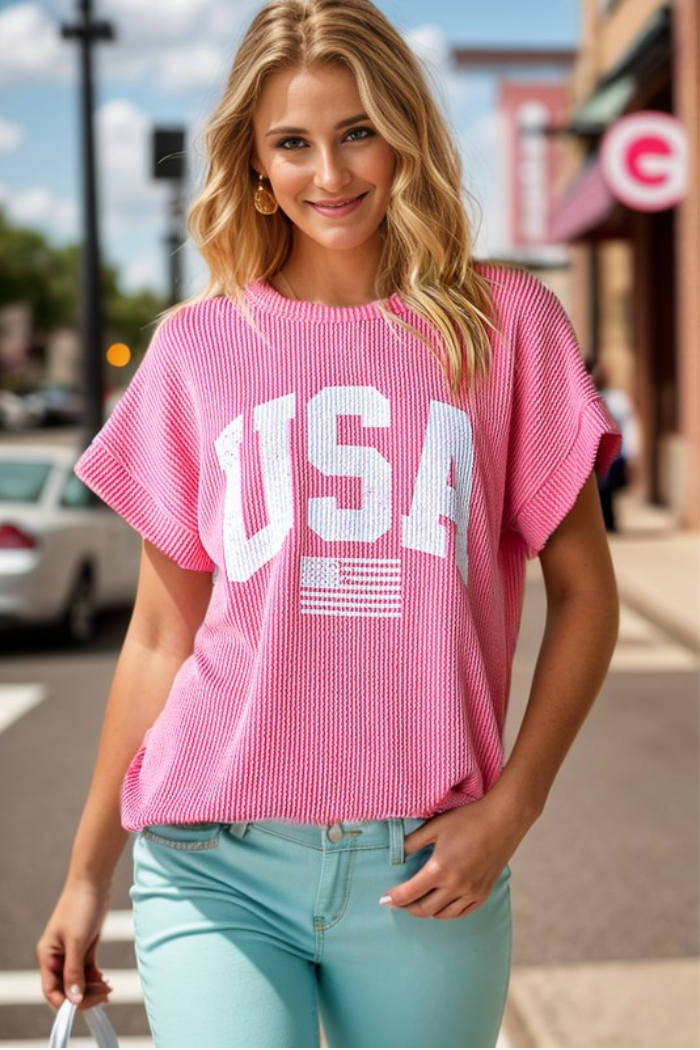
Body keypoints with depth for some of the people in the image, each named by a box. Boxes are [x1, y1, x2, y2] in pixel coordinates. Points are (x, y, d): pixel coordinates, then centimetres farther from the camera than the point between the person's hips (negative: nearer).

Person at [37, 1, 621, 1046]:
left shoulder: (507, 323, 2)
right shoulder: (199, 346, 4)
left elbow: (583, 590, 5)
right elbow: (160, 635, 8)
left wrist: (512, 804, -6)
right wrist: (88, 872, 10)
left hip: (425, 870, 0)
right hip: (217, 865, 0)